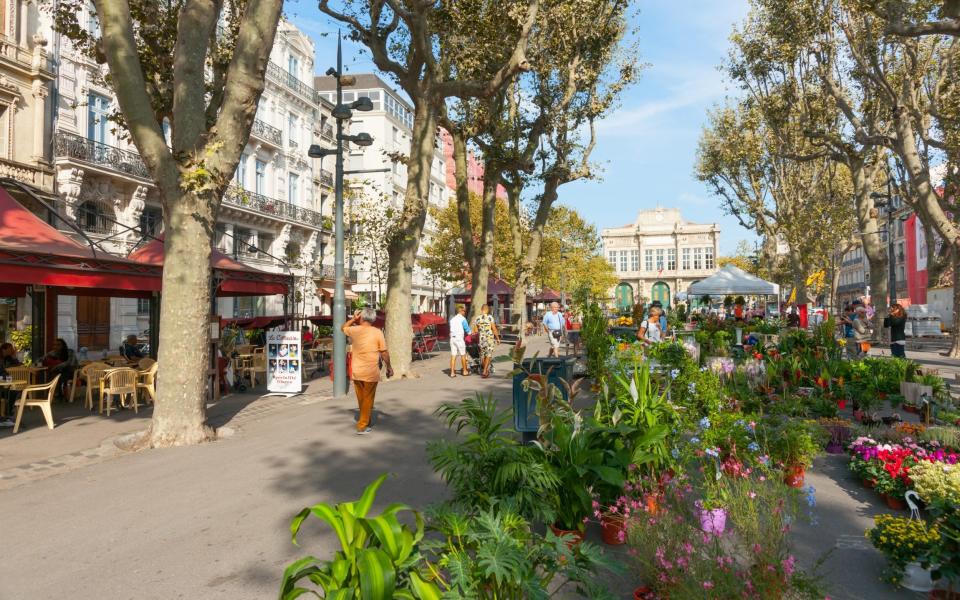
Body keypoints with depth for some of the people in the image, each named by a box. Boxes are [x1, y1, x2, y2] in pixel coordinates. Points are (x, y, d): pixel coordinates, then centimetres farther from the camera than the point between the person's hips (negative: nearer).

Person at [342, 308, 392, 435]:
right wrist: (389, 367, 5)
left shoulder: (354, 330, -2)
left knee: (361, 399, 19)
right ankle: (362, 427, 7)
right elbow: (384, 353, -6)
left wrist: (353, 319, 15)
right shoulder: (377, 332, -10)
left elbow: (343, 328, 22)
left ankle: (364, 421, 34)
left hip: (356, 371, 4)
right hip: (371, 372, -4)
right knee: (368, 399, 7)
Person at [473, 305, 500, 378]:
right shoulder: (490, 317, -9)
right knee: (488, 355, 2)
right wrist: (498, 338, -1)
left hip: (481, 339, 3)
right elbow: (494, 329, -9)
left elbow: (476, 331, 5)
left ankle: (486, 370, 25)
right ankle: (485, 372, -3)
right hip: (490, 338, -3)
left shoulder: (477, 319, 1)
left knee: (483, 355, 14)